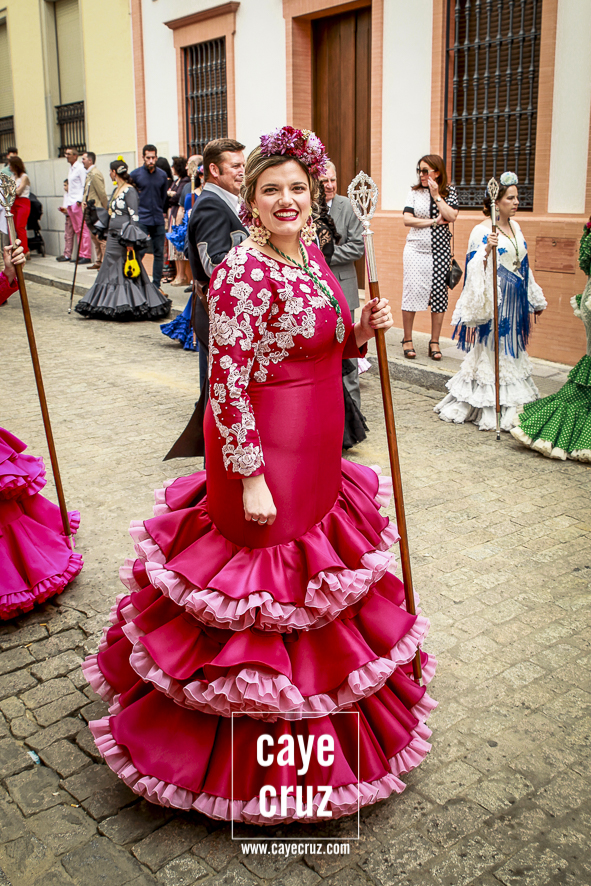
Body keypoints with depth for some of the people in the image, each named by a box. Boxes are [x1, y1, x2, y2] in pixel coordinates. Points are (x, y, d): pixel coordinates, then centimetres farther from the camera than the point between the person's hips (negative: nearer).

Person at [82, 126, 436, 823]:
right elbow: (228, 384, -22)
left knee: (319, 570, 23)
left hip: (316, 453, 9)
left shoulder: (311, 256, 6)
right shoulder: (242, 274, -20)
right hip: (263, 454, -9)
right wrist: (251, 477, -22)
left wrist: (362, 330, -3)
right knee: (268, 587, 5)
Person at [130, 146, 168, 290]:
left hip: (158, 220, 3)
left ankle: (156, 285, 14)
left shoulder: (162, 175, 7)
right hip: (141, 220, -3)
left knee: (159, 253, 5)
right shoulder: (135, 174, -1)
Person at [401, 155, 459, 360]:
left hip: (440, 251, 1)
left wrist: (436, 196, -12)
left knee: (439, 294, 2)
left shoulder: (449, 191, 3)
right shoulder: (414, 192, 4)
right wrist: (435, 221, -9)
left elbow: (451, 216, -11)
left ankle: (435, 342, 11)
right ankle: (407, 340, 8)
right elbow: (407, 219, -7)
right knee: (412, 292, -4)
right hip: (416, 249, 0)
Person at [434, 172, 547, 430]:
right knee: (490, 350, -3)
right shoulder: (482, 231, -11)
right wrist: (487, 250, -36)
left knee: (513, 352, 12)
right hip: (495, 301, -8)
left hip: (516, 301, 8)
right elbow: (476, 268, -17)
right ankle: (487, 408, 6)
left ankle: (511, 406, 22)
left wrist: (535, 300, 24)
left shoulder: (515, 227, 12)